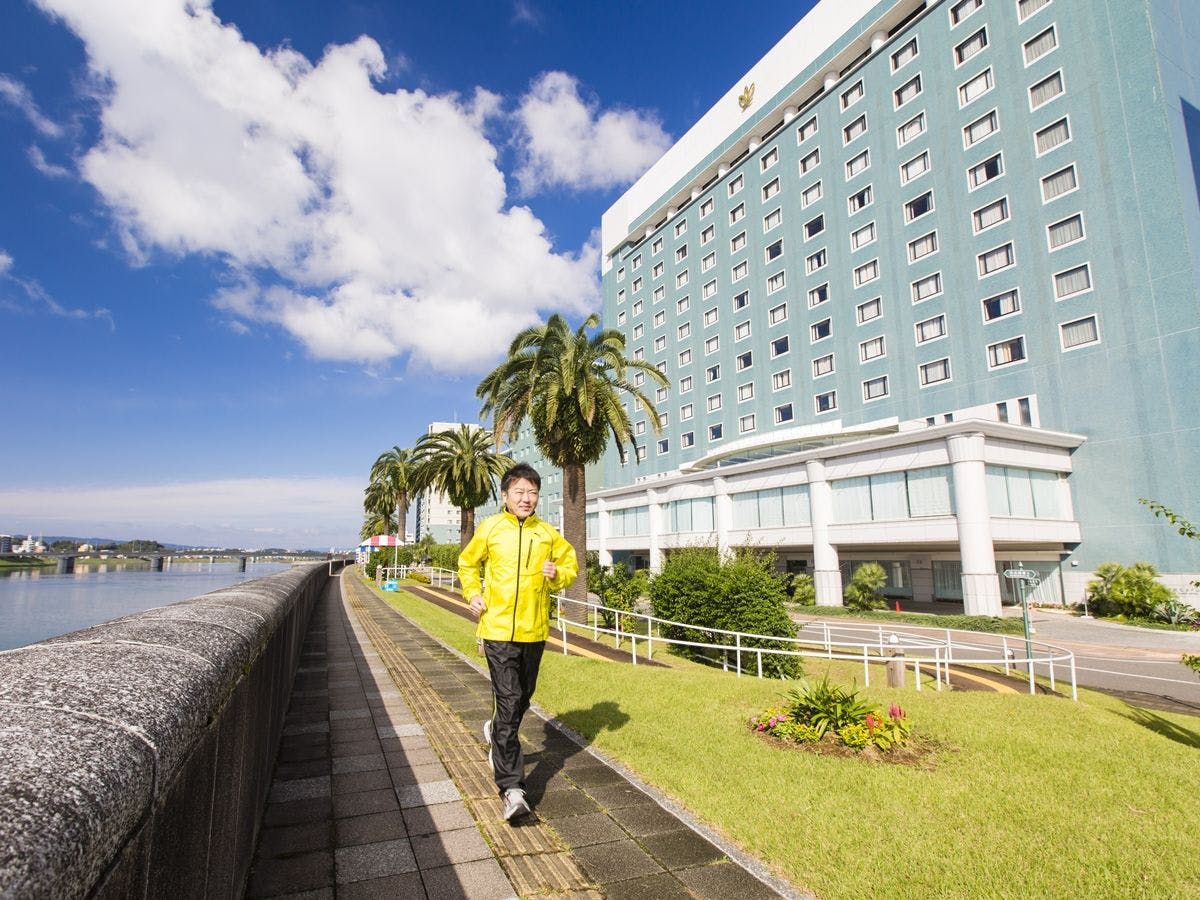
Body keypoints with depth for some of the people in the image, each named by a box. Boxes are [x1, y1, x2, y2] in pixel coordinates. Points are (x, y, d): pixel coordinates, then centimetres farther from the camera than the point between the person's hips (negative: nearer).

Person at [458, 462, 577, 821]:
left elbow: (571, 564, 11)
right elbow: (467, 563, 13)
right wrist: (473, 593, -1)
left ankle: (497, 733, 50)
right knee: (509, 703, -8)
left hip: (534, 630, 3)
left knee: (522, 699, 20)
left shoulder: (548, 533, 1)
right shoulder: (490, 528, -3)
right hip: (498, 630, -3)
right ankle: (512, 788, -1)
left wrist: (558, 574, -10)